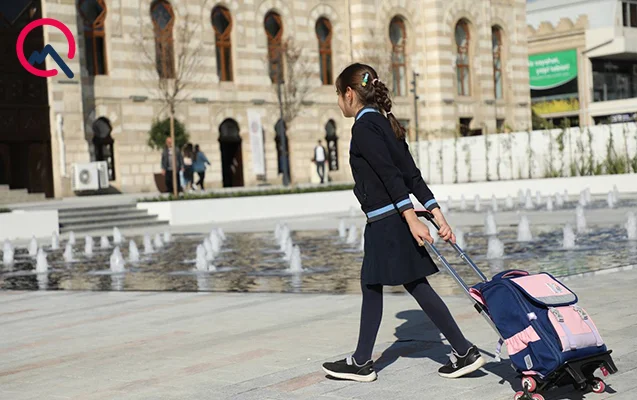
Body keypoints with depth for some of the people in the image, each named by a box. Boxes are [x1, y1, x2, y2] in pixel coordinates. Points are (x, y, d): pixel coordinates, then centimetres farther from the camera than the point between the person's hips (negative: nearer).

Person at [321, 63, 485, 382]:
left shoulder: (364, 127, -13)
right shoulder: (386, 123, 15)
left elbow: (391, 176, -20)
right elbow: (411, 175, 12)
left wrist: (412, 220, -22)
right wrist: (438, 217, 9)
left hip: (387, 223, -9)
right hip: (387, 223, 9)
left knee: (417, 286, -1)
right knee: (370, 286, 12)